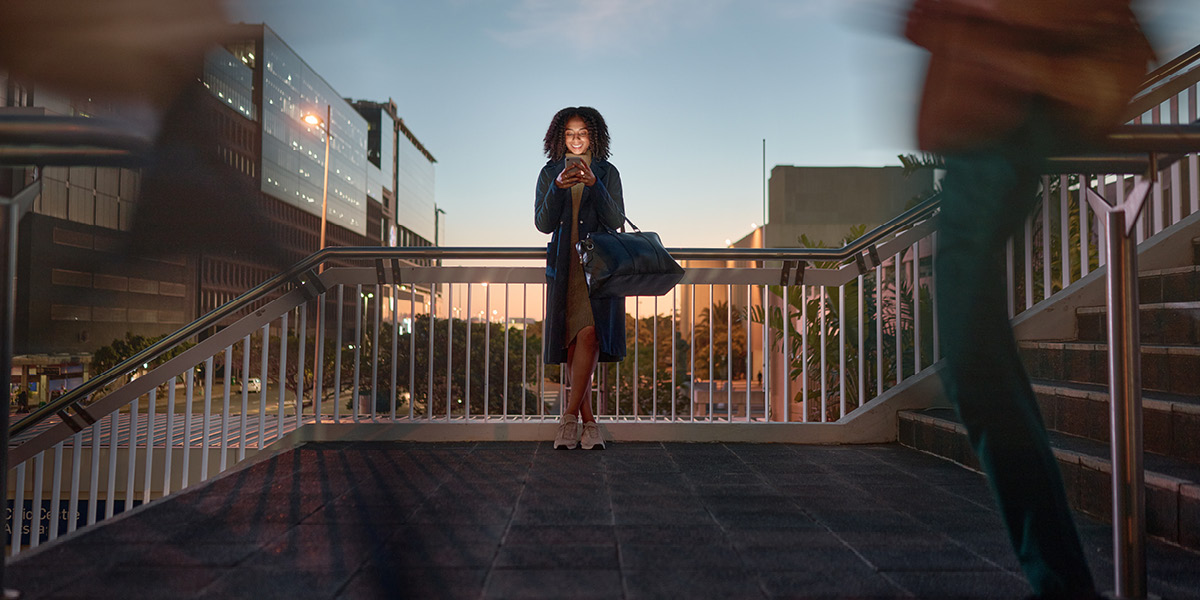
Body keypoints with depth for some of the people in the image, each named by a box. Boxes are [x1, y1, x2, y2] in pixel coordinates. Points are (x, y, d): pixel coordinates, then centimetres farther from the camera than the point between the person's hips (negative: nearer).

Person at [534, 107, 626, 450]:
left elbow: (617, 221, -2)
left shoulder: (607, 173, 9)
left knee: (589, 333, -18)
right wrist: (558, 187, -12)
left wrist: (593, 183, -14)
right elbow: (543, 224, 3)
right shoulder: (550, 173, 12)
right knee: (573, 341, -1)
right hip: (564, 265, 2)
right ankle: (588, 422, 6)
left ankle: (570, 416, -11)